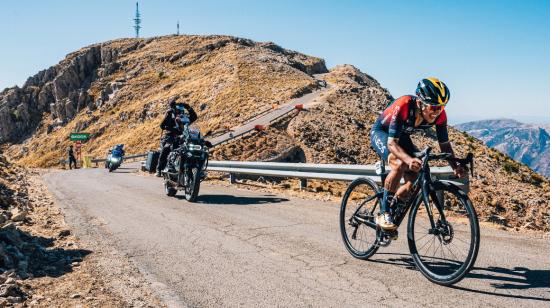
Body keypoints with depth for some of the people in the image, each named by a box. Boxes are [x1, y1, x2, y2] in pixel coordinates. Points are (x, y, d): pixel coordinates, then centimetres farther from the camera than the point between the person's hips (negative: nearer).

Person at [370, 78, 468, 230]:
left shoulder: (440, 115, -24)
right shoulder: (403, 106, -39)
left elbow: (444, 144, -13)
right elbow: (392, 143, -41)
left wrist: (455, 167, -30)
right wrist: (409, 159, -59)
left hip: (402, 137, 5)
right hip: (381, 132, -5)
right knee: (400, 164, -33)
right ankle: (383, 213, -19)